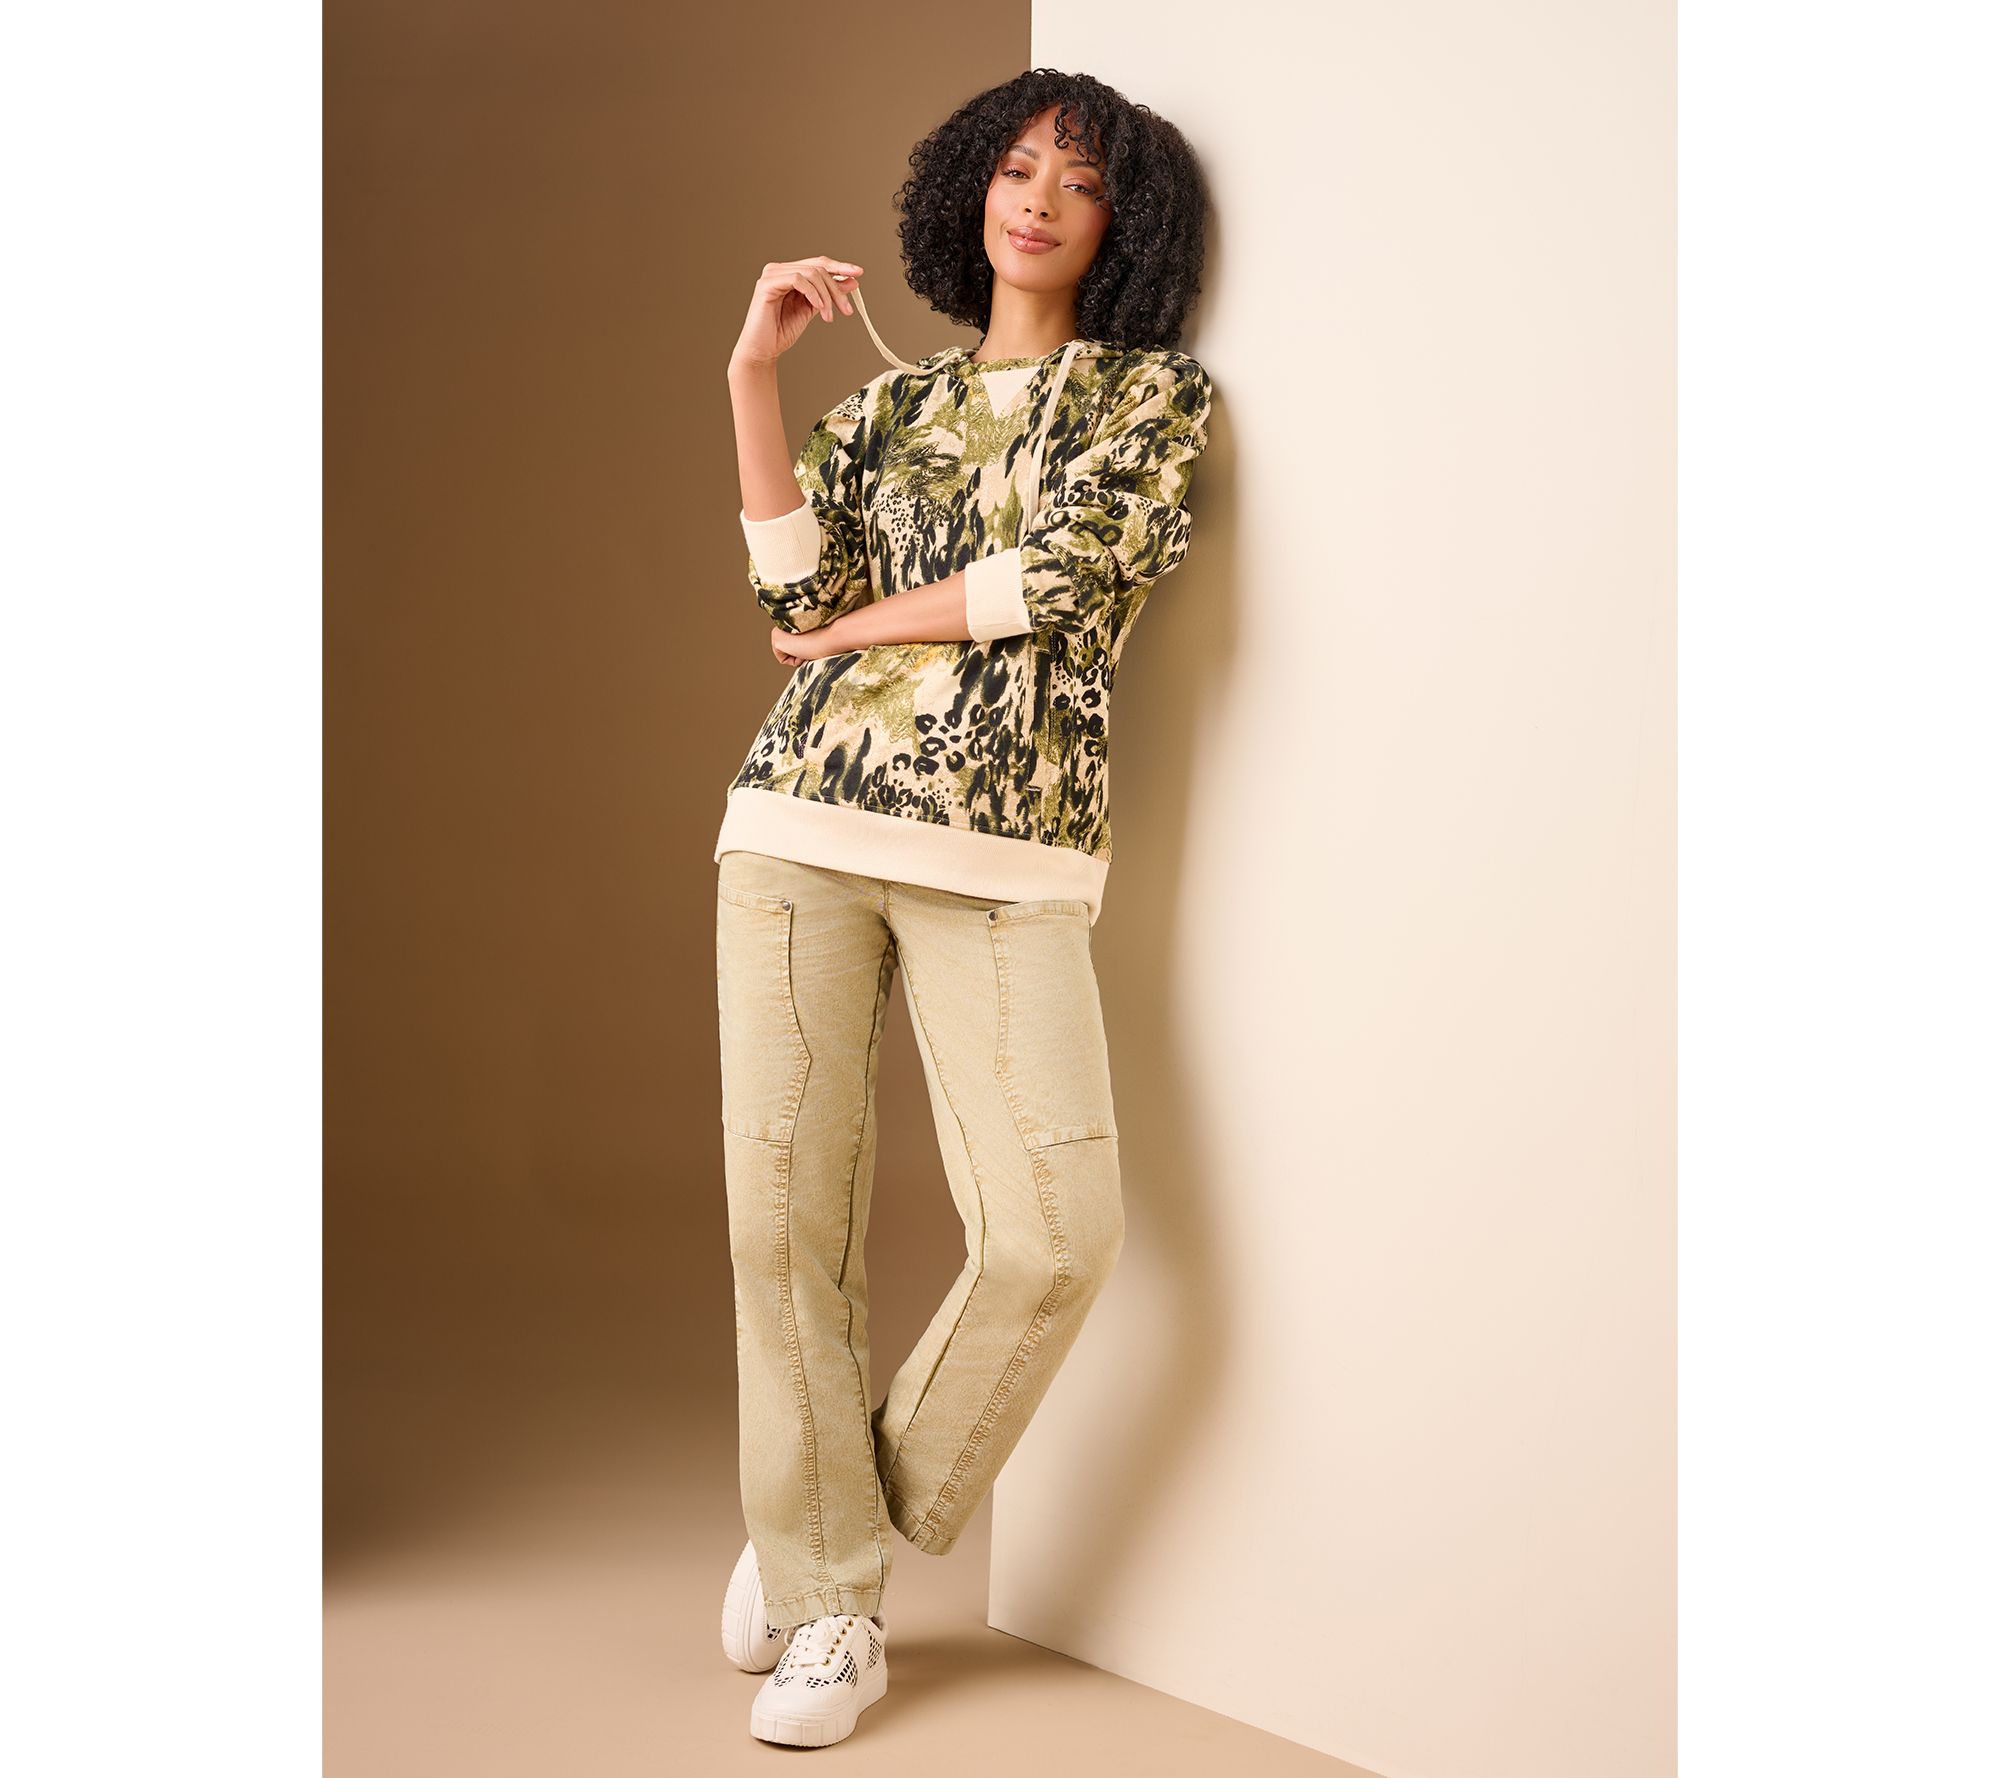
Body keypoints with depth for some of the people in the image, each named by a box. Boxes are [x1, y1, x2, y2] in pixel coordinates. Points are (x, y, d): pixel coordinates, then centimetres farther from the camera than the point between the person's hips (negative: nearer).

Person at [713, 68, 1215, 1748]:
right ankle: (830, 1600, 12)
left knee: (1056, 1234, -13)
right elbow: (803, 600, 3)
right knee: (785, 1210, -2)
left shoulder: (1158, 396, 10)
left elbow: (1063, 575, -6)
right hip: (802, 817, 3)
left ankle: (856, 1526, 9)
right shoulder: (893, 400, 18)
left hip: (1006, 852, -2)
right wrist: (753, 379, 0)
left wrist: (860, 624, 3)